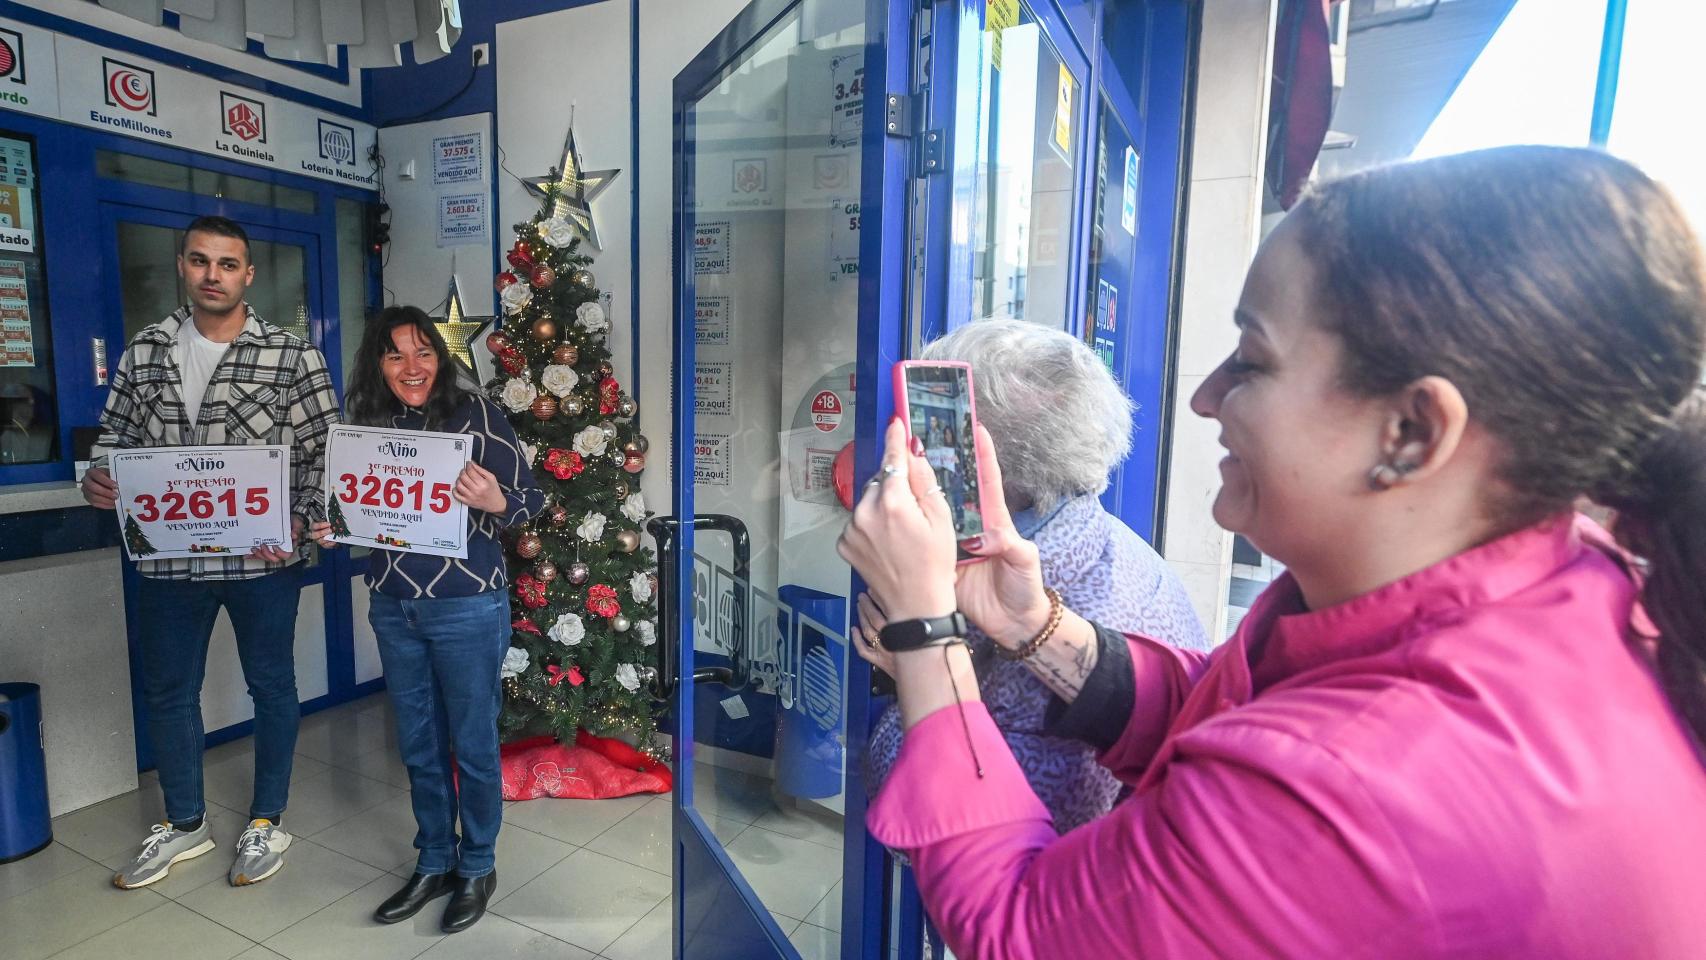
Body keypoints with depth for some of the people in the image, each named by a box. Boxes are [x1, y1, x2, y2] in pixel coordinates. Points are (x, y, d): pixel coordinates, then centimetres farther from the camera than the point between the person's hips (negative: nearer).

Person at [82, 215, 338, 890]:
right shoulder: (145, 350, 6)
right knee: (167, 692, 17)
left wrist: (300, 521, -19)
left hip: (261, 557, -4)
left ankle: (266, 823, 30)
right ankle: (185, 824, 38)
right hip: (166, 556, 5)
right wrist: (97, 478, -9)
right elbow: (115, 435, 12)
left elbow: (322, 452, -8)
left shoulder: (292, 355, -7)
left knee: (271, 686, 10)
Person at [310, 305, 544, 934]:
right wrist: (332, 531, -2)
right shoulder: (367, 423, 5)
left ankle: (477, 867, 30)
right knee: (419, 744, 18)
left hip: (466, 606, -5)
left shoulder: (474, 412, -10)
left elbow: (531, 498, -9)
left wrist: (494, 501, -30)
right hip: (393, 606, 5)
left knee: (472, 742, 9)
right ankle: (434, 863, 37)